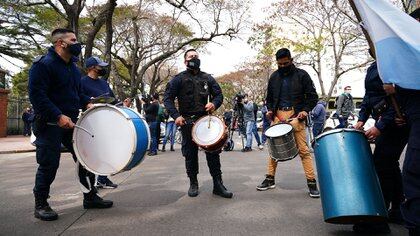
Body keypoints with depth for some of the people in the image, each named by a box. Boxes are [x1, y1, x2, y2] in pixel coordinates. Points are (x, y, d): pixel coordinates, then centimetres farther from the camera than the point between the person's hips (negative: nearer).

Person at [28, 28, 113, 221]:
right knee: (49, 165, 0)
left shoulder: (73, 67, 15)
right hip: (50, 124, -7)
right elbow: (36, 95, -19)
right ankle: (40, 205, 18)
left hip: (71, 122, 7)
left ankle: (90, 197, 19)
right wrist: (59, 116, -26)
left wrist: (87, 103, 3)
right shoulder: (43, 64, -10)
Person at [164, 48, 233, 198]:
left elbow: (219, 94, 15)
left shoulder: (207, 78, 13)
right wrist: (176, 115, -14)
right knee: (190, 154, 6)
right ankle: (193, 184, 22)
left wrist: (214, 103, -8)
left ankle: (218, 185, 8)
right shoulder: (179, 79, 4)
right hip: (187, 121, -2)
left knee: (213, 151, -2)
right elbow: (168, 98, -1)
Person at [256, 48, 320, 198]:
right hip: (278, 115, 3)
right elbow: (269, 98, 19)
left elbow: (312, 96, 2)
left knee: (303, 149, -4)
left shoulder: (301, 75, 2)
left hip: (295, 115, -3)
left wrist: (306, 110, -13)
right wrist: (270, 110, 1)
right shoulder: (274, 77, 12)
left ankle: (311, 182, 4)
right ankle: (270, 179, 16)